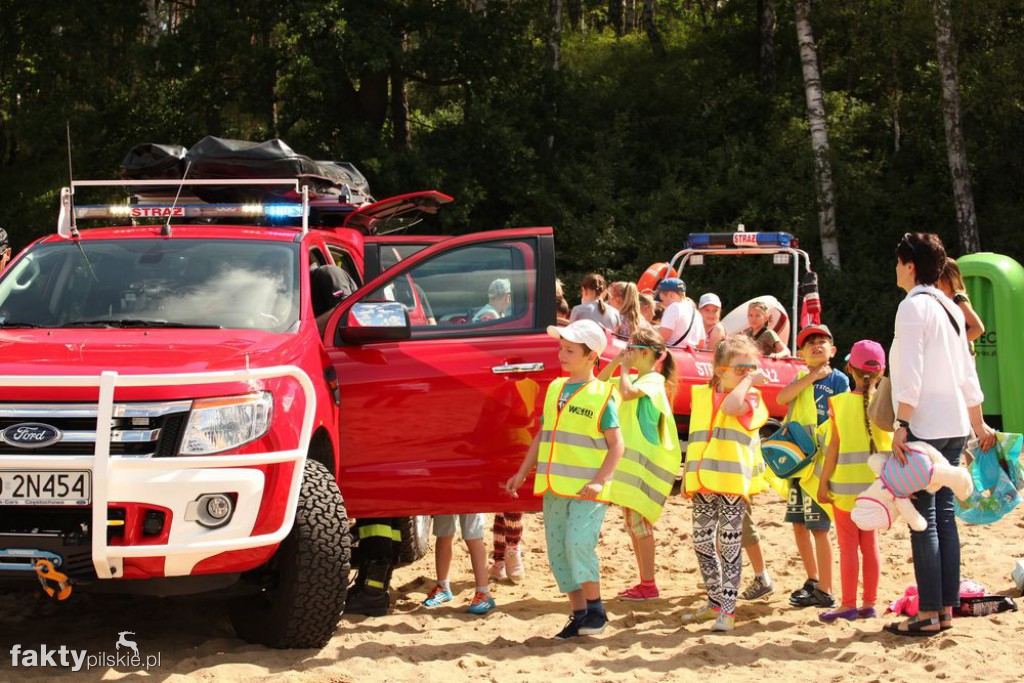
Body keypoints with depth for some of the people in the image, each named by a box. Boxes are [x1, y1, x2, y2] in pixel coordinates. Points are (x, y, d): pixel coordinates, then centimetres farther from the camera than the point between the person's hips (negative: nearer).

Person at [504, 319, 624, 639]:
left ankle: (596, 609, -4)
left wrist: (599, 481, -18)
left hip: (587, 491, -6)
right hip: (555, 488, 6)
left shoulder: (601, 395, -5)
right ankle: (579, 614, 16)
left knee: (579, 544, -19)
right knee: (558, 553, 6)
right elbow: (542, 436, 19)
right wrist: (522, 474, 16)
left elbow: (616, 445, -7)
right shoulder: (555, 388, 12)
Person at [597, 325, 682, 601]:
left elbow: (627, 392, -31)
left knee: (639, 521, -9)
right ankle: (644, 582, 16)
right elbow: (600, 384, 20)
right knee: (633, 522, 10)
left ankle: (649, 585, -6)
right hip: (631, 460, 9)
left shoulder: (654, 380, -12)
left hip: (646, 461, -9)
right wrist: (616, 362, 6)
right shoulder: (635, 380, 15)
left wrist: (625, 367, -15)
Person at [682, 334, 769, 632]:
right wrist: (688, 476, 17)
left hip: (732, 483, -6)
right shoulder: (701, 395, 13)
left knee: (729, 547, -2)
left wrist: (749, 381, -15)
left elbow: (731, 406, -28)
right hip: (702, 483, 6)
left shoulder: (750, 398, -3)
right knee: (702, 543, 12)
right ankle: (715, 602, 26)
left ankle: (728, 610, 3)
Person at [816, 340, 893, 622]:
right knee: (869, 543, 12)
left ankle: (848, 604, 4)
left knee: (848, 545, 2)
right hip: (876, 484, 3)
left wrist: (823, 482, -4)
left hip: (847, 484, -3)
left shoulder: (840, 402, -9)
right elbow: (892, 445, 0)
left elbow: (835, 445, -10)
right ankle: (869, 603, 15)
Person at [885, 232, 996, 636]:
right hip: (955, 427, 8)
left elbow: (910, 375, -18)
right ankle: (947, 608, 11)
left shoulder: (913, 305, -10)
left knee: (923, 519, -6)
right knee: (944, 515, 10)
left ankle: (929, 615, -6)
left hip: (925, 426, -8)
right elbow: (967, 374, 19)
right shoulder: (950, 309, 15)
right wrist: (979, 424, 27)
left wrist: (901, 425, -19)